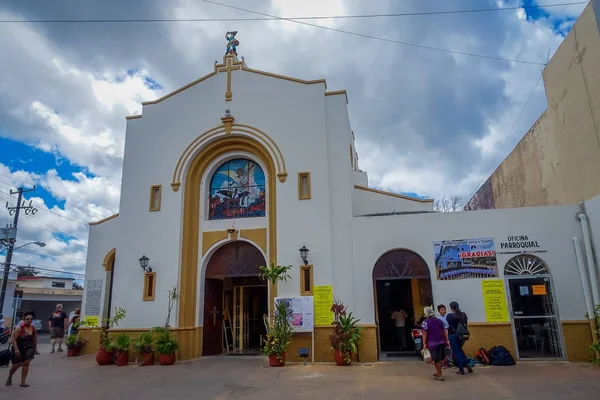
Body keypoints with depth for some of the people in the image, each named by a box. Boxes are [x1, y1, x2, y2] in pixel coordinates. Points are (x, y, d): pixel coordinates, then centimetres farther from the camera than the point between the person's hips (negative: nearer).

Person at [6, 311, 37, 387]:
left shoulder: (34, 329, -4)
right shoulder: (19, 328, -18)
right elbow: (14, 339, -17)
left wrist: (35, 348, 10)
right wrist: (16, 349, -24)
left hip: (29, 348, 3)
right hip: (18, 349, -3)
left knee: (26, 363, -7)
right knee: (16, 365, 3)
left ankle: (23, 382, 3)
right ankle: (9, 377, 37)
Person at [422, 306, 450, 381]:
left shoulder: (425, 322, -7)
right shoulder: (439, 320, 9)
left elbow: (424, 333, -13)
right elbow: (444, 330, 7)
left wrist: (424, 343, -11)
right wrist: (447, 340, 10)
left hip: (432, 343, -5)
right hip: (442, 342, 5)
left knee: (436, 360, 3)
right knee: (440, 359, 18)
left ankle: (440, 375, 6)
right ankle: (438, 372, 31)